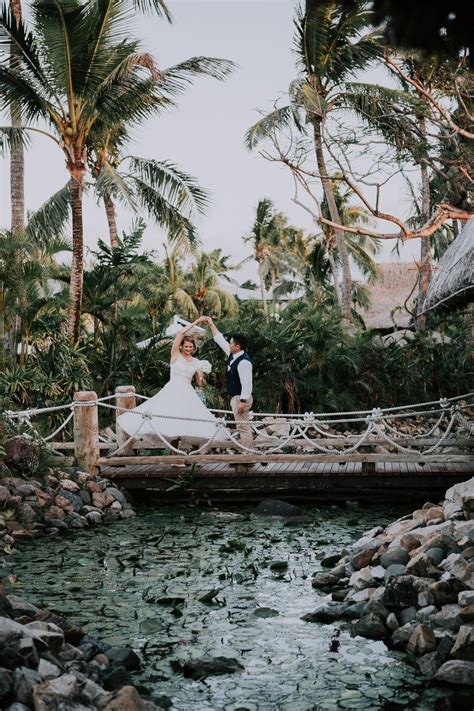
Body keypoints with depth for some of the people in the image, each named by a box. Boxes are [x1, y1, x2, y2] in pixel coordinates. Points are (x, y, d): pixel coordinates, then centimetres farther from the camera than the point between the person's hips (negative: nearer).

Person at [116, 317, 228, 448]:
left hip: (187, 394, 3)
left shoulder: (196, 362, 13)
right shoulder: (176, 355, 3)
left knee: (177, 427, -1)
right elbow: (180, 333, -8)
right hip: (172, 391, -3)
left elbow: (200, 383, 15)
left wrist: (202, 374, -6)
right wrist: (195, 322, -6)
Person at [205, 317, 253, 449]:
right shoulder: (232, 355, 8)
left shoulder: (243, 361, -20)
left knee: (243, 426, -8)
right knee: (243, 426, 11)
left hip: (240, 398, -10)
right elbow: (220, 339, 20)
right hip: (236, 397, 10)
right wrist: (211, 324, 22)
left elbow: (247, 383, -25)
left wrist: (243, 401, -27)